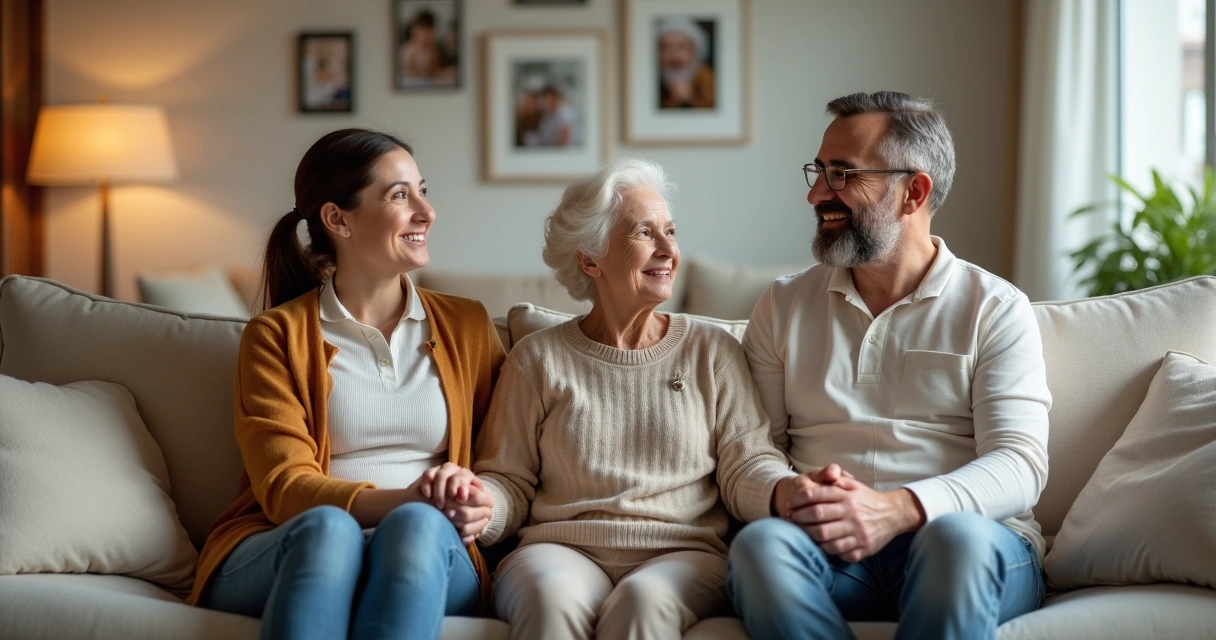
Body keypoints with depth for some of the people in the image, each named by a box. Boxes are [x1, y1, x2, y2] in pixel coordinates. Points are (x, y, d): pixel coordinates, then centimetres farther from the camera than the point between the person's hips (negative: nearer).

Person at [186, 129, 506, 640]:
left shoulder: (466, 327, 17)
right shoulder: (277, 336, 8)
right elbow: (285, 486, -3)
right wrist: (400, 499, -22)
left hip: (427, 559, 2)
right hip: (287, 550, -1)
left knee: (416, 526, -35)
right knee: (327, 527, -37)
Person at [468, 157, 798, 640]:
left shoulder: (713, 351, 12)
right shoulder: (538, 359, 11)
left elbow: (746, 465, 5)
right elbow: (510, 482, 10)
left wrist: (793, 493, -19)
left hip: (682, 558, 0)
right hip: (562, 550, 0)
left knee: (645, 599, -34)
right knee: (552, 598, -34)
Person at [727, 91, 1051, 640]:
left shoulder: (996, 311, 7)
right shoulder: (783, 306, 17)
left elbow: (1018, 465, -4)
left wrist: (897, 508, -23)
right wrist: (789, 495, -15)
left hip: (974, 552, -2)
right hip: (829, 547, 2)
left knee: (957, 536, -38)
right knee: (761, 542, -33)